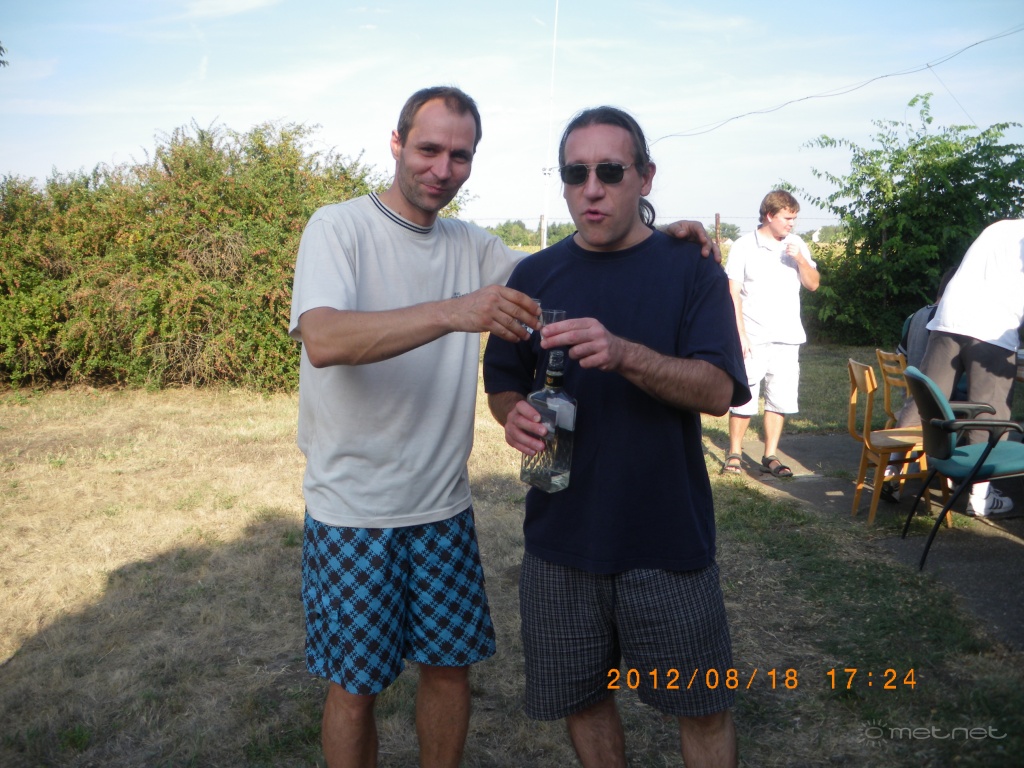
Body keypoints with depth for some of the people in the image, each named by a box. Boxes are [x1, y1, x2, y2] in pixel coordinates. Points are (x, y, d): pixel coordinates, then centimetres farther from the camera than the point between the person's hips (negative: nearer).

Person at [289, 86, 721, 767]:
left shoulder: (471, 246, 7)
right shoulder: (340, 227, -10)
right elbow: (323, 340, -27)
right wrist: (453, 313, -39)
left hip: (444, 506, 5)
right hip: (353, 511, -4)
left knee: (450, 665, 15)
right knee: (354, 685, 8)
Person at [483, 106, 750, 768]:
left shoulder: (690, 269, -3)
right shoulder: (534, 277, 5)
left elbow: (718, 390, -14)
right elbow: (503, 386, 10)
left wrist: (624, 354, -31)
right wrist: (516, 414, -13)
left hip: (669, 539, -2)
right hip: (561, 537, 3)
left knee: (704, 709, 11)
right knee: (583, 700, 16)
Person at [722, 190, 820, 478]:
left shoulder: (797, 246, 10)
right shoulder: (744, 247, -3)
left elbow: (813, 284, 9)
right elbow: (733, 292, -6)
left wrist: (800, 259, -9)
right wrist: (740, 333, -12)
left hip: (787, 338, 4)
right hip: (753, 338, -4)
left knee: (780, 399, 5)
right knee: (744, 398, -1)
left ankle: (770, 456, 16)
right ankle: (734, 453, 13)